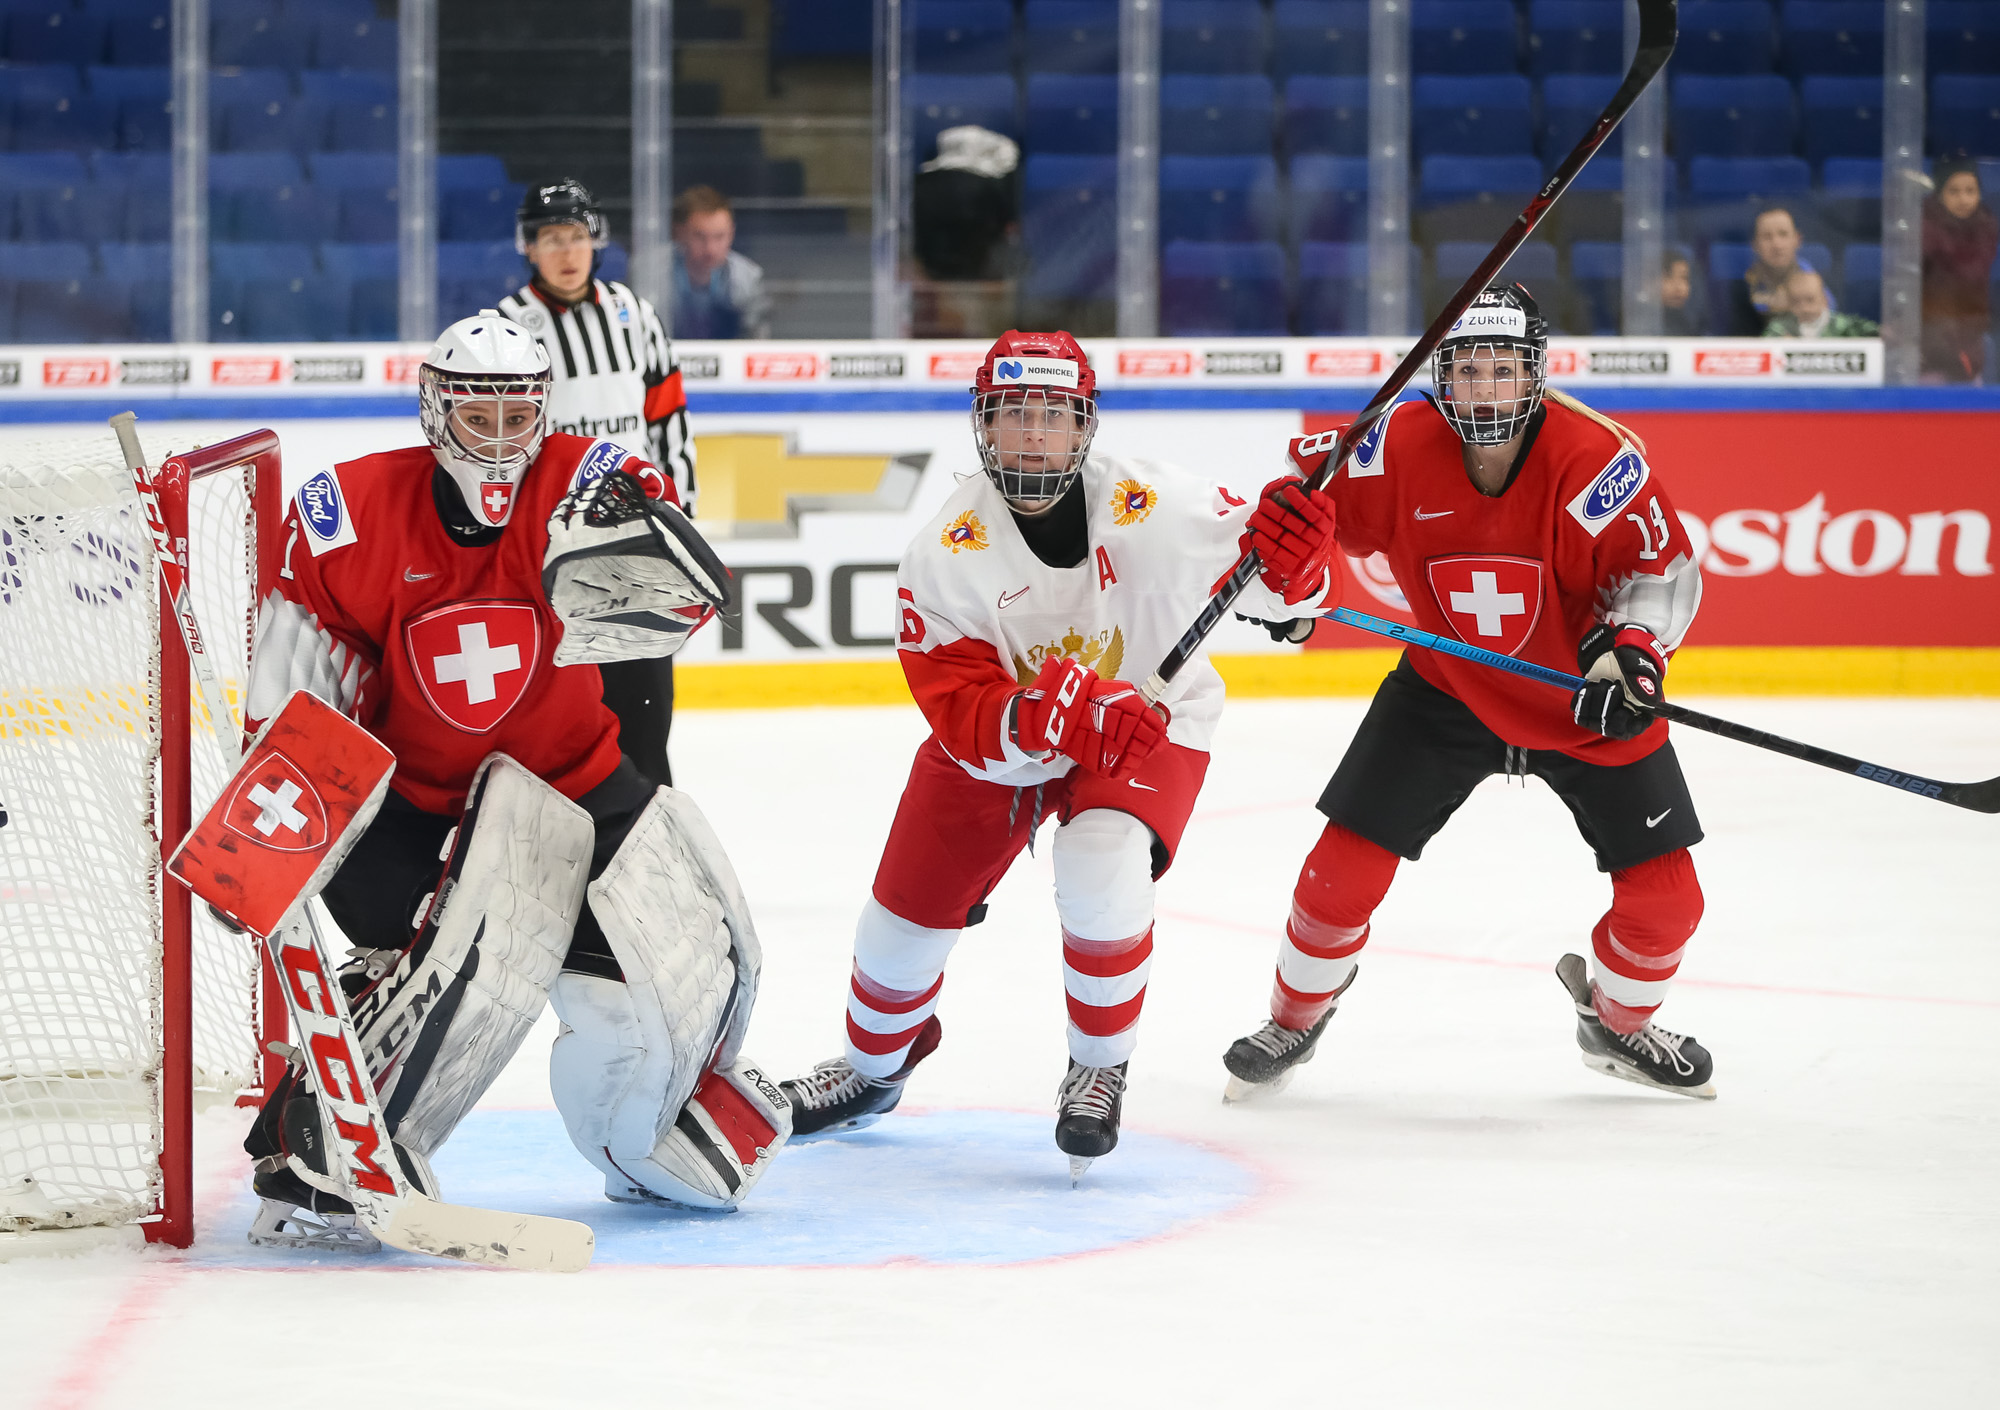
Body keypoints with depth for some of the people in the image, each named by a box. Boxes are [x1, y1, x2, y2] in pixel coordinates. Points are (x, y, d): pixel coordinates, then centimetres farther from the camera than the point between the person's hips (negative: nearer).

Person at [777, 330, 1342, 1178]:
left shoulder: (1151, 504, -26)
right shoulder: (946, 553, -24)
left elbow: (1284, 591, -18)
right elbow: (964, 717, -29)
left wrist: (1293, 551, -43)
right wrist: (1061, 716, -48)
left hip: (1149, 723, -2)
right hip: (994, 742, 2)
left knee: (1102, 878, -29)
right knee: (907, 915, 9)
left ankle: (1099, 1070, 0)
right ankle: (874, 1070, 43)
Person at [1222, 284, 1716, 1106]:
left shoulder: (1594, 458, -25)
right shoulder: (1400, 448, -18)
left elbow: (1661, 566, -17)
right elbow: (1324, 511, 0)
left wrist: (1629, 651, -32)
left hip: (1586, 700, -1)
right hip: (1447, 691, 1)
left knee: (1665, 896, -2)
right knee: (1345, 866, -5)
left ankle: (1617, 1021, 31)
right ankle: (1295, 1020, 23)